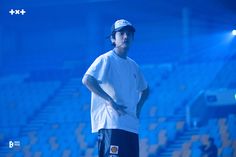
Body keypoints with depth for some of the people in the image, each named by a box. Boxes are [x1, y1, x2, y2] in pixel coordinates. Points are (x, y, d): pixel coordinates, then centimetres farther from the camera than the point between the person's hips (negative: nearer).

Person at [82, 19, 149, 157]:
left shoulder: (133, 66, 19)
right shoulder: (106, 60, -4)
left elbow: (145, 89, 35)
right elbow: (87, 80, -20)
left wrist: (139, 106, 15)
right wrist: (110, 100, -21)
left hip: (131, 125, 8)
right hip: (111, 125, -8)